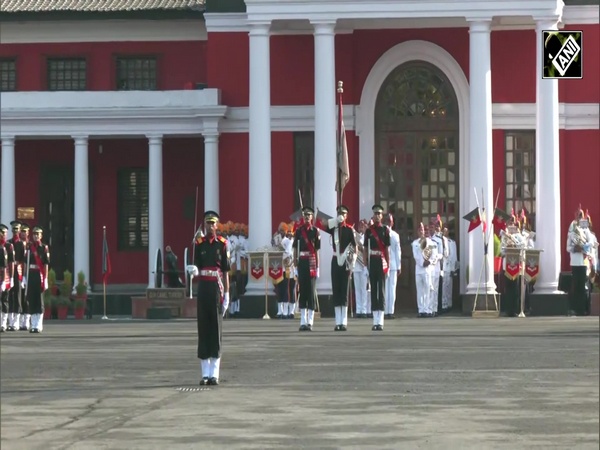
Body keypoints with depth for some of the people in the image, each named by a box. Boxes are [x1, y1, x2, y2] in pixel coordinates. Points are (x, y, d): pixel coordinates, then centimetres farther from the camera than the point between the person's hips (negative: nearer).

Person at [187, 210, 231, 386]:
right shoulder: (199, 244, 7)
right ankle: (205, 373, 6)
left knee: (216, 329, -1)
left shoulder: (223, 244, 2)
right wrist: (194, 271, -18)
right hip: (203, 287, 2)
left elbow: (226, 271, 2)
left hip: (217, 288, -2)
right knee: (203, 328, 2)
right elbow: (197, 269, 6)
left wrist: (226, 294, -1)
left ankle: (215, 373, 1)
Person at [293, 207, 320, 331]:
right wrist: (295, 264, 3)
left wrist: (317, 267, -3)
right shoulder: (298, 230, 7)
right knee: (302, 291, 3)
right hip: (302, 262, 2)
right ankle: (303, 322, 6)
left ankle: (310, 322, -2)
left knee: (311, 291, -2)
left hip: (311, 263, -2)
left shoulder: (315, 231, 2)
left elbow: (317, 250, 0)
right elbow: (295, 249, 8)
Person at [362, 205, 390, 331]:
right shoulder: (368, 231, 8)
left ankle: (380, 321, -6)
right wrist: (365, 265, 2)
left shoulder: (385, 230, 3)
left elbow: (387, 249, 2)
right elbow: (365, 250, 8)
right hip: (372, 262, 2)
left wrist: (388, 266, -2)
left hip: (382, 263, -2)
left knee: (381, 291, -4)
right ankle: (375, 321, 8)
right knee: (373, 291, 4)